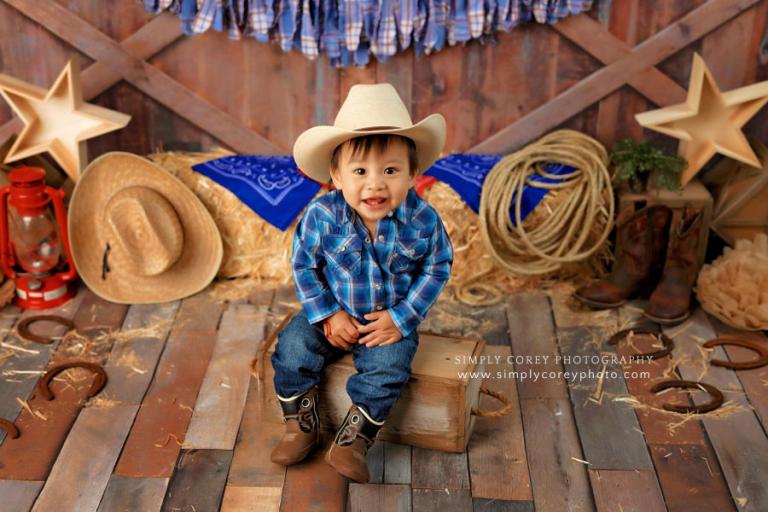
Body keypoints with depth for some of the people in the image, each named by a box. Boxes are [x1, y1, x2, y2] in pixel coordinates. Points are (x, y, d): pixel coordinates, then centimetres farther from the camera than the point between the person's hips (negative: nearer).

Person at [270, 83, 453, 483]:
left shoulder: (422, 220, -19)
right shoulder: (322, 216, -19)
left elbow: (437, 267, -5)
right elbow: (303, 264, -6)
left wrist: (402, 317, -12)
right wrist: (328, 314, -13)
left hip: (391, 319, -1)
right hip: (335, 313, 2)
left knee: (387, 369, -25)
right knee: (292, 349, -16)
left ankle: (355, 437, -2)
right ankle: (301, 425, 8)